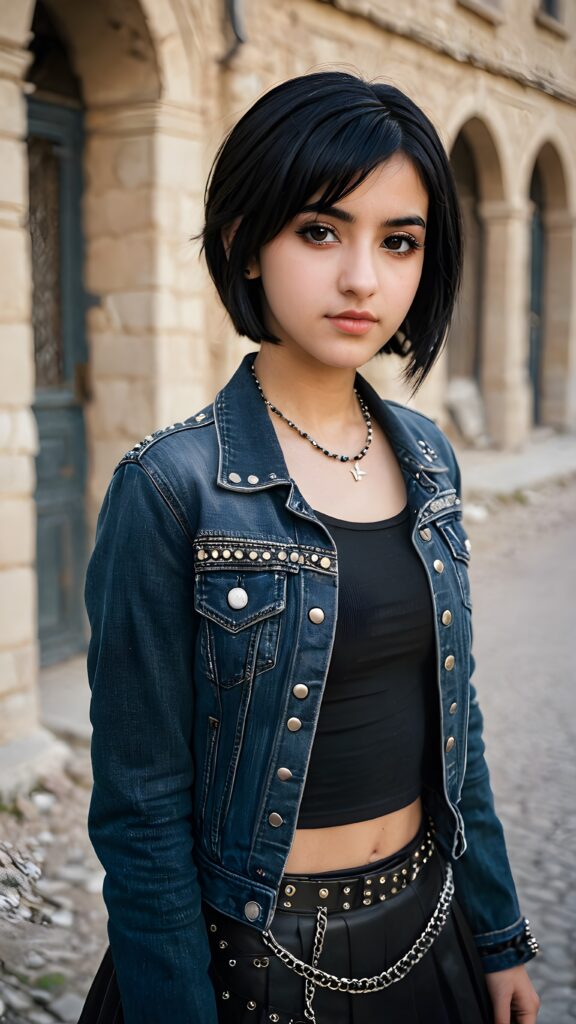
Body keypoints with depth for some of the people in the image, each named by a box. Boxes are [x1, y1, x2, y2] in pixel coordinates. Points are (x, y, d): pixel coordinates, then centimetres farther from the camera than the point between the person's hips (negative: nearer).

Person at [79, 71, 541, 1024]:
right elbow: (142, 807, -16)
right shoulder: (173, 488, -19)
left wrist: (499, 937, 9)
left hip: (428, 932, 6)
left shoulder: (425, 455, -1)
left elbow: (451, 720, 7)